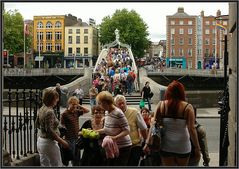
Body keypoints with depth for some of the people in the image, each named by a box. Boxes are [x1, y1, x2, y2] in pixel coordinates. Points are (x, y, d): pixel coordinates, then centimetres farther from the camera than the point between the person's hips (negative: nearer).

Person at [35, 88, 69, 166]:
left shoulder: (42, 109, 5)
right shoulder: (49, 111, -22)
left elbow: (37, 124, 18)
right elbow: (49, 130, -26)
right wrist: (62, 141, -20)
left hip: (40, 141, 9)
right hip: (48, 142, -9)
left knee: (44, 165, 16)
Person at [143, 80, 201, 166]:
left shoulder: (161, 105, -5)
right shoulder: (187, 107, -10)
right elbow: (191, 129, -12)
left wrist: (147, 143, -2)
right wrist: (197, 148, -6)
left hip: (166, 146, 1)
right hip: (182, 146, -1)